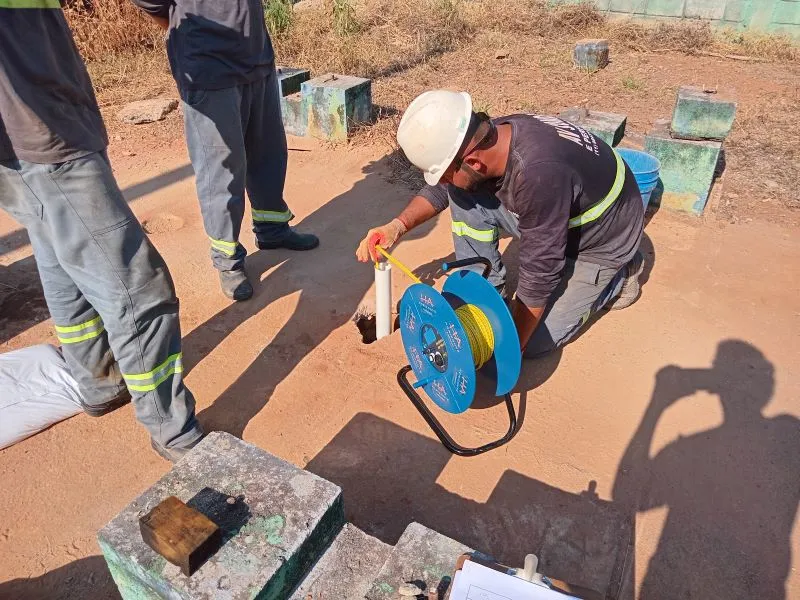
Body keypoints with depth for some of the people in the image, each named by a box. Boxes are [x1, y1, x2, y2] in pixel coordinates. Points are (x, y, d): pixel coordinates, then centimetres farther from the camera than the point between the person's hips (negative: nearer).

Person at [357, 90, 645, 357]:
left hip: (603, 238, -6)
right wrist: (399, 225, -16)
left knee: (535, 341, -10)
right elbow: (440, 189, 1)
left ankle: (618, 273, 10)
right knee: (465, 195, -12)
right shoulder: (486, 139, -19)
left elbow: (539, 274, -31)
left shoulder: (537, 174, -41)